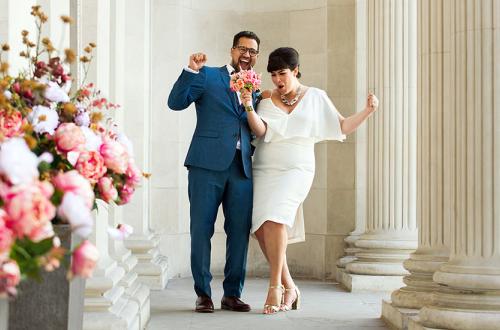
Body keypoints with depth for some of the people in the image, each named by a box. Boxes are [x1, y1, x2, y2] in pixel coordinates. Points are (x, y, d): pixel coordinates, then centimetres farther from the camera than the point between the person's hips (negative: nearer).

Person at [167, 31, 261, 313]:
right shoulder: (208, 76, 8)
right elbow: (176, 102, -3)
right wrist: (191, 70, -13)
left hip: (243, 166, 4)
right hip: (208, 163, -4)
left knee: (240, 231, 3)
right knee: (201, 229, -2)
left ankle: (233, 293, 12)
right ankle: (203, 293, 7)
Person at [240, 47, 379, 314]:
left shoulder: (315, 97, 8)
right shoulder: (267, 98, 9)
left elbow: (342, 127, 8)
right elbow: (261, 131, -5)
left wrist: (367, 111, -4)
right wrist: (249, 107, -20)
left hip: (296, 170, -3)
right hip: (264, 170, 3)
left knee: (275, 218, -26)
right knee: (260, 227, -8)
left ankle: (275, 287, -19)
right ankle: (289, 287, 7)